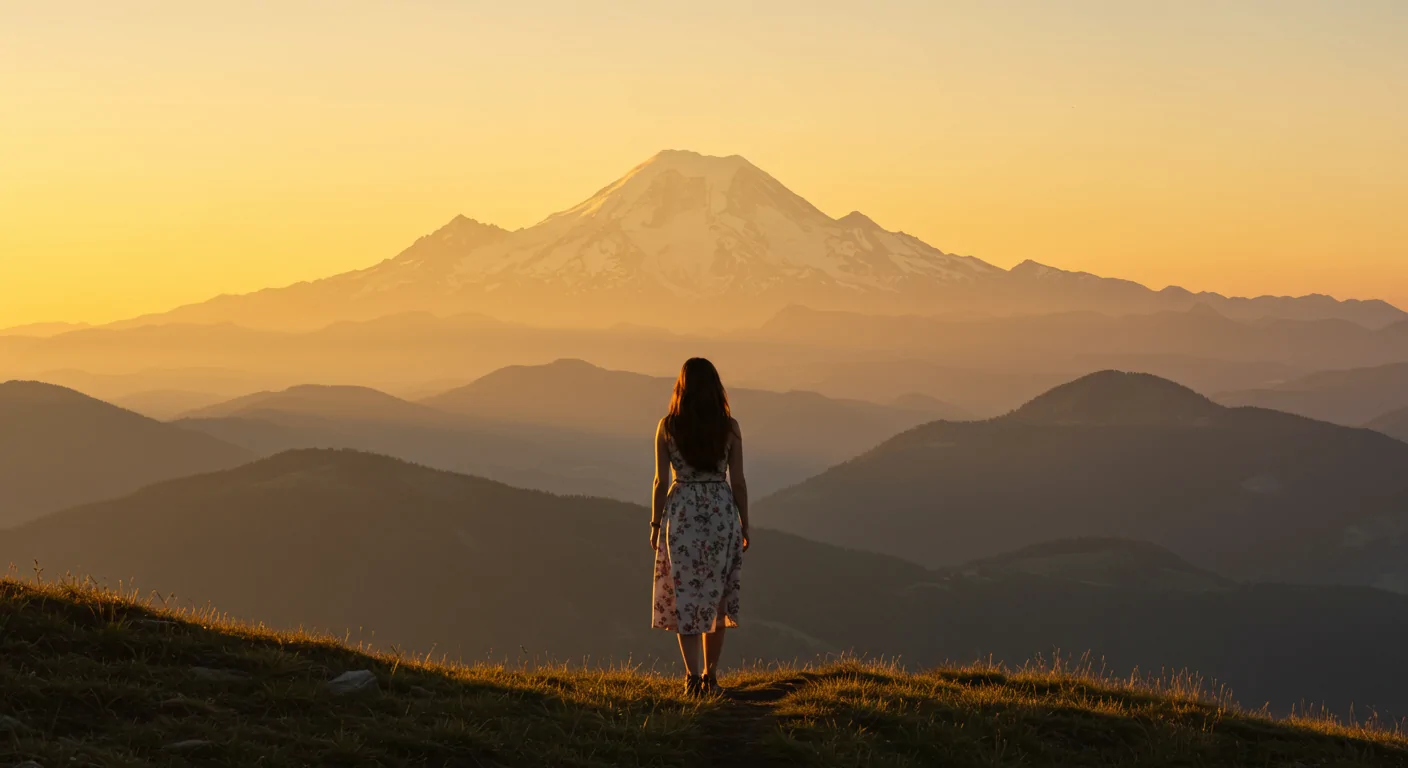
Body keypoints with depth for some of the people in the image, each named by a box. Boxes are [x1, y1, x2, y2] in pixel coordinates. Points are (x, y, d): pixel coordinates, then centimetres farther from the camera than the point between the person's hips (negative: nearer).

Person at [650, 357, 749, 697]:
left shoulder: (668, 426, -4)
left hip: (682, 512, -1)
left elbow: (661, 481, -3)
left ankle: (693, 674, -8)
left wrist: (655, 523, 6)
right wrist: (745, 526, 7)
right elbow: (738, 480, -1)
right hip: (721, 512, 1)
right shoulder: (729, 427, -4)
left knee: (685, 595, 4)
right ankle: (710, 675, 15)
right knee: (715, 594, 12)